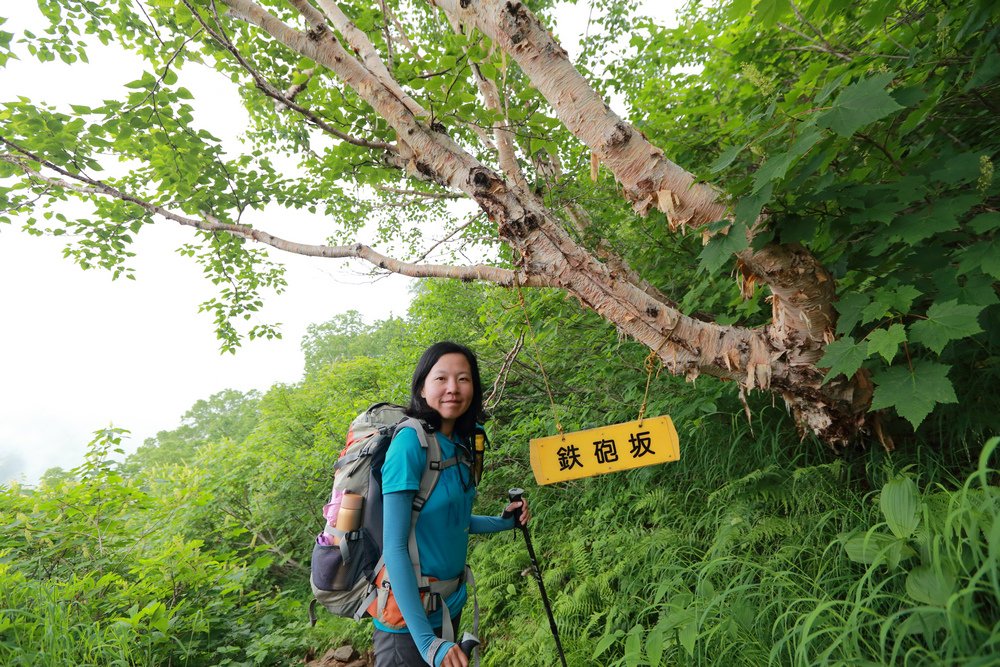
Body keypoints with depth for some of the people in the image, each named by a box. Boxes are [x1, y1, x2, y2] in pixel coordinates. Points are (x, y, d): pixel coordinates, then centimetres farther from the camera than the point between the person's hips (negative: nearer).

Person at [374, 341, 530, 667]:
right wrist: (426, 640, -26)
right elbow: (394, 547, -23)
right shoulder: (410, 441, -22)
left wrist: (502, 522, 7)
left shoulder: (460, 444, 0)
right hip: (410, 614, -7)